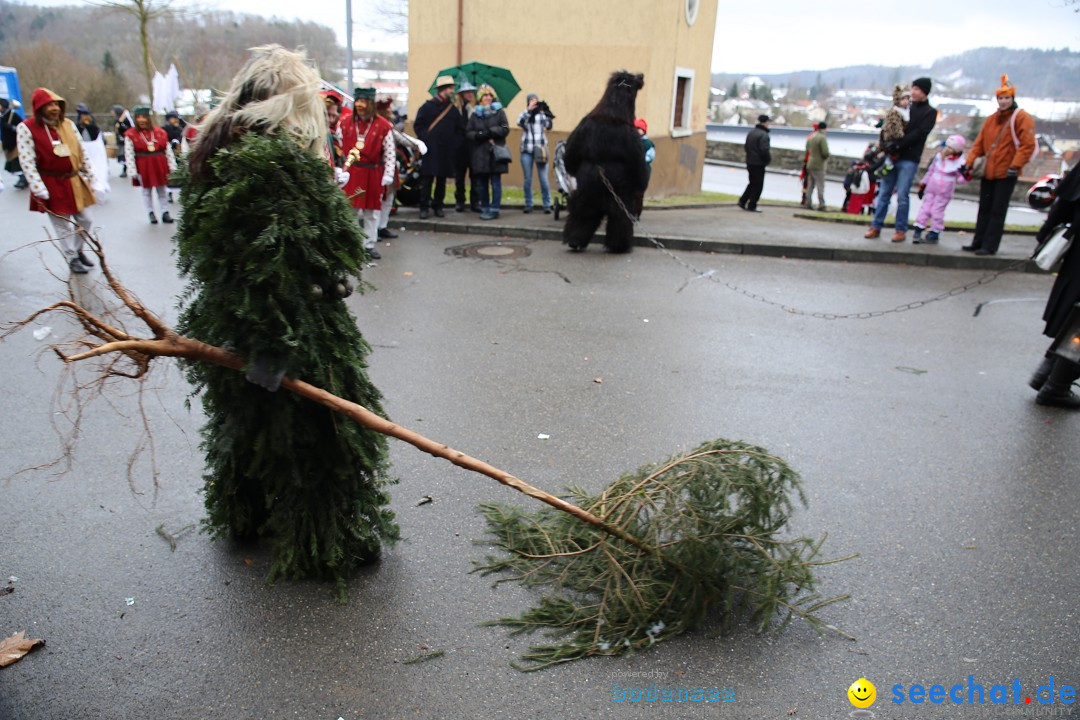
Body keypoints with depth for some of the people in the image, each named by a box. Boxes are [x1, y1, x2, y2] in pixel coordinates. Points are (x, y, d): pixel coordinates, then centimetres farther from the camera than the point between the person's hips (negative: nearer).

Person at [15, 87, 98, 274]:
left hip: (74, 182, 5)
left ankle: (77, 250, 37)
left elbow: (82, 153, 11)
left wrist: (90, 175, 11)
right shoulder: (26, 129, -11)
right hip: (51, 186, -5)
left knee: (84, 220, 13)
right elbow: (27, 162, -15)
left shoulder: (68, 124, 3)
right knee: (63, 224, 3)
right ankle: (72, 259, 18)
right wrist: (39, 189, -20)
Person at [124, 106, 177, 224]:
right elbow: (129, 154, -8)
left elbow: (168, 150, 3)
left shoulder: (160, 132, 1)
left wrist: (172, 167, 0)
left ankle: (165, 213, 17)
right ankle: (151, 213, 17)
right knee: (147, 191, 9)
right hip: (143, 168, -2)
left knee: (162, 190, 9)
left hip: (160, 166, 2)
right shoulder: (130, 135, -5)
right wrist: (133, 172, -13)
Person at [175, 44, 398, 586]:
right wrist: (283, 343, -26)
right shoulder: (281, 156, -22)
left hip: (225, 315, 10)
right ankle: (322, 545, 19)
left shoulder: (213, 146, 7)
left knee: (244, 409, 25)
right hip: (293, 318, -9)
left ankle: (242, 514, 45)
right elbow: (288, 255, -28)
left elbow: (197, 239, 13)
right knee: (317, 421, 5)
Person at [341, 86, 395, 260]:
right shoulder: (346, 123, 2)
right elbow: (339, 147, 9)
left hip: (373, 174, -1)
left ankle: (369, 245, 20)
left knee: (372, 210, 8)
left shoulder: (384, 126, -7)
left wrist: (388, 175, -11)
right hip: (351, 173, 1)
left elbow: (389, 153, -5)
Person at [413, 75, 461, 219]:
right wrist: (426, 139, -10)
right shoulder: (427, 107, 1)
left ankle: (438, 207, 17)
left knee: (442, 180, 8)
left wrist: (455, 144, 2)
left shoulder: (453, 110, 12)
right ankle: (424, 208, 2)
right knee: (426, 180, -4)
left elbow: (459, 130, 15)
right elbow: (418, 126, -1)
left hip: (447, 152, 4)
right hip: (430, 151, -4)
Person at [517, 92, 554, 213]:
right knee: (527, 179, 3)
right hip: (526, 150, 1)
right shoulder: (525, 114, 10)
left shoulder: (542, 114, 10)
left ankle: (547, 204, -2)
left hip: (540, 149, -1)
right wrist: (529, 109, -16)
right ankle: (528, 204, 10)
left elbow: (548, 126, -5)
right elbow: (519, 123, -10)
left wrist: (545, 112, -15)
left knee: (543, 178, -6)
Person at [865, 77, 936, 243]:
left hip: (909, 159, -5)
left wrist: (896, 145, -20)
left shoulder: (930, 112, 2)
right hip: (893, 156, 5)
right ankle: (876, 226, 9)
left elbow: (918, 134, -11)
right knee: (884, 193, 4)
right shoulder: (906, 108, 17)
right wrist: (886, 145, -4)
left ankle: (901, 230, 1)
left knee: (902, 195, -5)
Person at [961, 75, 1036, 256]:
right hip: (988, 172, 6)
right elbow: (979, 143, 14)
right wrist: (969, 163, 2)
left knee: (998, 211, -5)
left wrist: (1015, 166, -20)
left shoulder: (1022, 118, -5)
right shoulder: (991, 119, 13)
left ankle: (990, 246, -4)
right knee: (984, 209, 11)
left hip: (1006, 174, -6)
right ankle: (978, 242, 17)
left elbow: (1028, 145, -12)